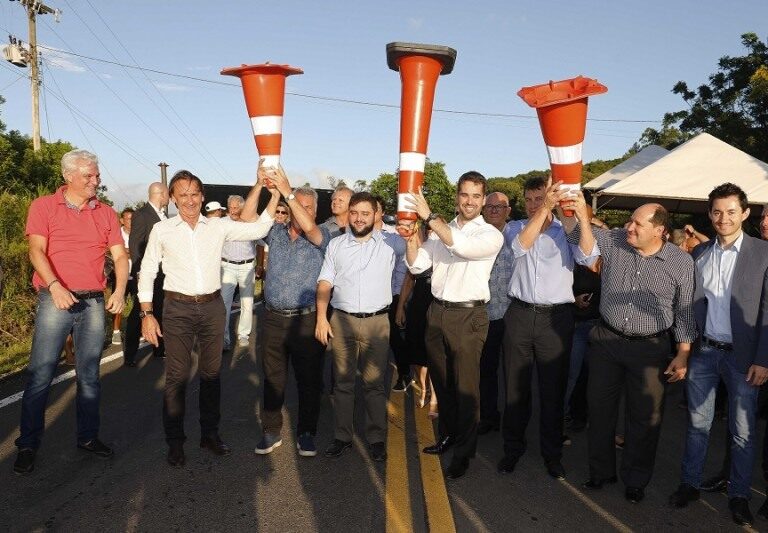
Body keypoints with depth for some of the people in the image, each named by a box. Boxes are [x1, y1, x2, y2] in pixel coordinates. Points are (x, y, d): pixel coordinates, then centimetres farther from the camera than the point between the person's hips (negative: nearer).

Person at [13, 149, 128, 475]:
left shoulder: (106, 213, 10)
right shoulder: (44, 207, 2)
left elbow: (120, 255, 5)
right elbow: (36, 251, -8)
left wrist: (120, 290, -12)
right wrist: (55, 286, -24)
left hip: (94, 302, 3)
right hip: (55, 301, -3)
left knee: (89, 374, 10)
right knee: (40, 375, -1)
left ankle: (88, 436, 22)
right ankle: (28, 445, 12)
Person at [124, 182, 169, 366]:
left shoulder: (162, 215, 12)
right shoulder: (141, 214, -11)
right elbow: (134, 244, -15)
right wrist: (139, 271, -19)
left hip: (162, 273, 8)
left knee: (160, 312, 15)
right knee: (138, 314, -1)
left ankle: (159, 348, 26)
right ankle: (129, 354, 8)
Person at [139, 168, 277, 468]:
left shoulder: (219, 227, 4)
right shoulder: (162, 230, 1)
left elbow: (259, 228, -1)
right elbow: (147, 272, 3)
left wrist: (275, 193, -9)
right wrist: (147, 314, -2)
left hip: (212, 307, 2)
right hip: (178, 308, -2)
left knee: (211, 373, 12)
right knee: (176, 376, 2)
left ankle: (210, 434, 27)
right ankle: (175, 441, 18)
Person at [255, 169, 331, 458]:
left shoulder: (321, 237, -1)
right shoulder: (276, 232, 8)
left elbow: (308, 226, -22)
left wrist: (287, 191, -21)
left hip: (306, 320, -3)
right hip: (273, 318, 3)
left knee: (309, 380, 7)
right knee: (272, 379, 12)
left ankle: (306, 433, 23)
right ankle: (271, 431, 26)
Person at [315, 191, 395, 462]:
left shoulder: (388, 244, 4)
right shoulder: (336, 245, 8)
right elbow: (325, 283, 5)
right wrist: (321, 318, -2)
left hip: (377, 321, -1)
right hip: (341, 320, 2)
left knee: (374, 383, 3)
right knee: (343, 382, 8)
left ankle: (376, 438, 16)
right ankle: (342, 435, 21)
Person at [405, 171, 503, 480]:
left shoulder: (491, 235, -5)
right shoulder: (440, 231, 10)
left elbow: (463, 246, -26)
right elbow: (416, 266, 5)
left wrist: (428, 216, -23)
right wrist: (412, 233, -9)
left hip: (468, 316, -5)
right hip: (437, 312, 5)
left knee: (465, 386, 2)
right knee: (441, 381, 17)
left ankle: (464, 452, 18)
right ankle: (448, 434, 37)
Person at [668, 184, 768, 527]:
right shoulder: (698, 254, 5)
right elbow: (691, 303, 7)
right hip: (703, 352, 3)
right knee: (697, 424, 13)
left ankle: (739, 495, 27)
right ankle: (690, 483, 28)